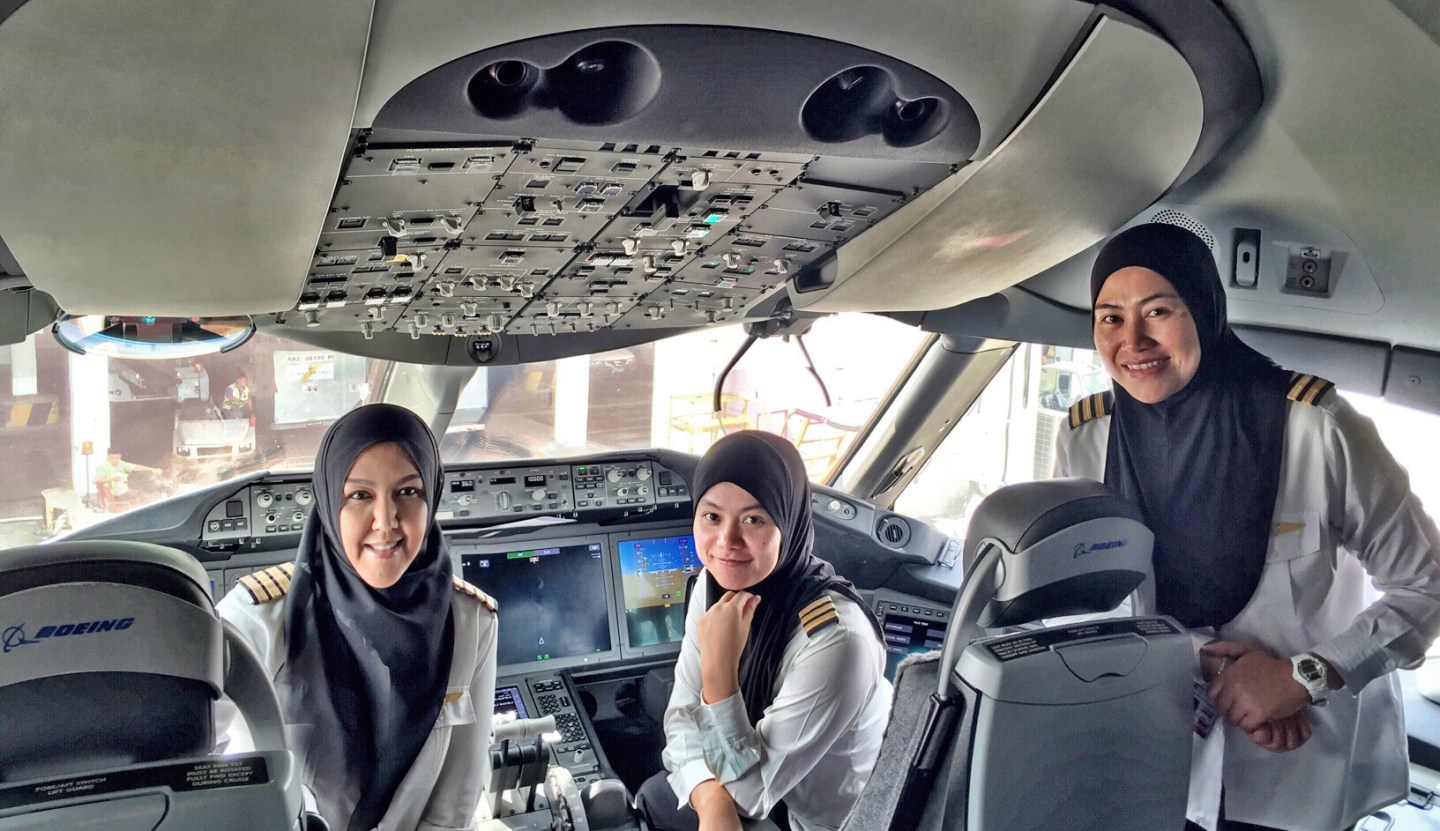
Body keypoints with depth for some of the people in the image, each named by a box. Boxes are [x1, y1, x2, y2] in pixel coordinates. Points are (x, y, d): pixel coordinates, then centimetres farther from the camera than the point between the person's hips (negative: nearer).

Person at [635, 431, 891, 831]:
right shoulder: (716, 585, -13)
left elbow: (748, 792, -27)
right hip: (766, 791, 6)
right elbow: (683, 716, -7)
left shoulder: (835, 637, -35)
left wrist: (720, 667, -37)